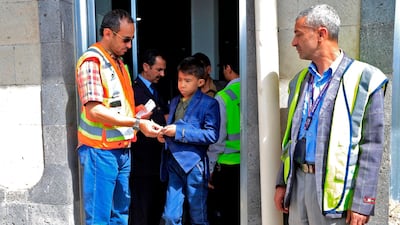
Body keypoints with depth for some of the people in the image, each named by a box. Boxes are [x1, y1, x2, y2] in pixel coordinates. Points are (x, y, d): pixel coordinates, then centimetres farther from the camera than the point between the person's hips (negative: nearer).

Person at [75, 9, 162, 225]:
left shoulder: (118, 61, 14)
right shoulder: (91, 61, -12)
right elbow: (94, 111, -21)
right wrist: (137, 124, -21)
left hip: (122, 149, 8)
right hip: (100, 150, -8)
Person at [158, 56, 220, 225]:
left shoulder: (209, 104, -4)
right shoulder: (174, 102, 17)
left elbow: (212, 135, -15)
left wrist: (179, 131, -18)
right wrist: (164, 134, 3)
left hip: (194, 165, -5)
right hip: (174, 163, 6)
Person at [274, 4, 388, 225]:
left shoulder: (364, 78, -8)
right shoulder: (299, 80, 10)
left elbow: (372, 147, -9)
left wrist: (362, 202, -11)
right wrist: (282, 182, 10)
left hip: (334, 188, -5)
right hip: (298, 181, 5)